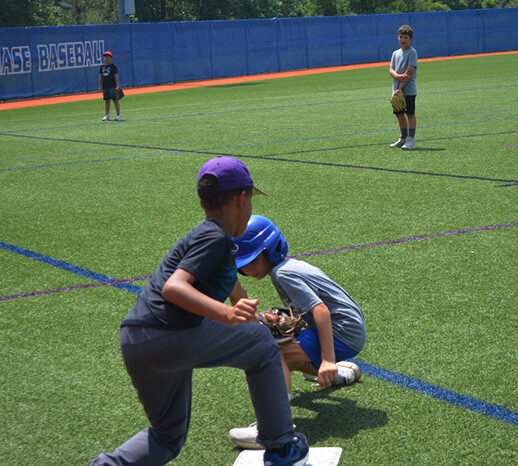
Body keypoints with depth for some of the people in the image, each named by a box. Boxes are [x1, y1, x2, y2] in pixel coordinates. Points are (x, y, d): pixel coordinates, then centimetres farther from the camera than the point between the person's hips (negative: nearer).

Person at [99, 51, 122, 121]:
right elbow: (100, 77, 17)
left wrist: (117, 86, -14)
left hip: (112, 86, -5)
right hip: (105, 86, 6)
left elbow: (116, 76, -7)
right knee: (107, 100, 8)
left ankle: (118, 115, -5)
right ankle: (107, 115, 12)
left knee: (115, 100, -6)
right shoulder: (102, 67, 13)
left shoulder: (113, 67, -4)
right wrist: (100, 86, 12)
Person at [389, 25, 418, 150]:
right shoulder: (396, 53, 13)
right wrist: (397, 76, -16)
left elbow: (409, 72, -14)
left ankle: (411, 139, -3)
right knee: (399, 114, 12)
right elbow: (391, 69, 7)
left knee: (410, 113, -4)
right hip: (397, 89, 7)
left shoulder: (412, 52, -7)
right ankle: (403, 138, 24)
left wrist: (401, 88, -19)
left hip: (408, 89, -7)